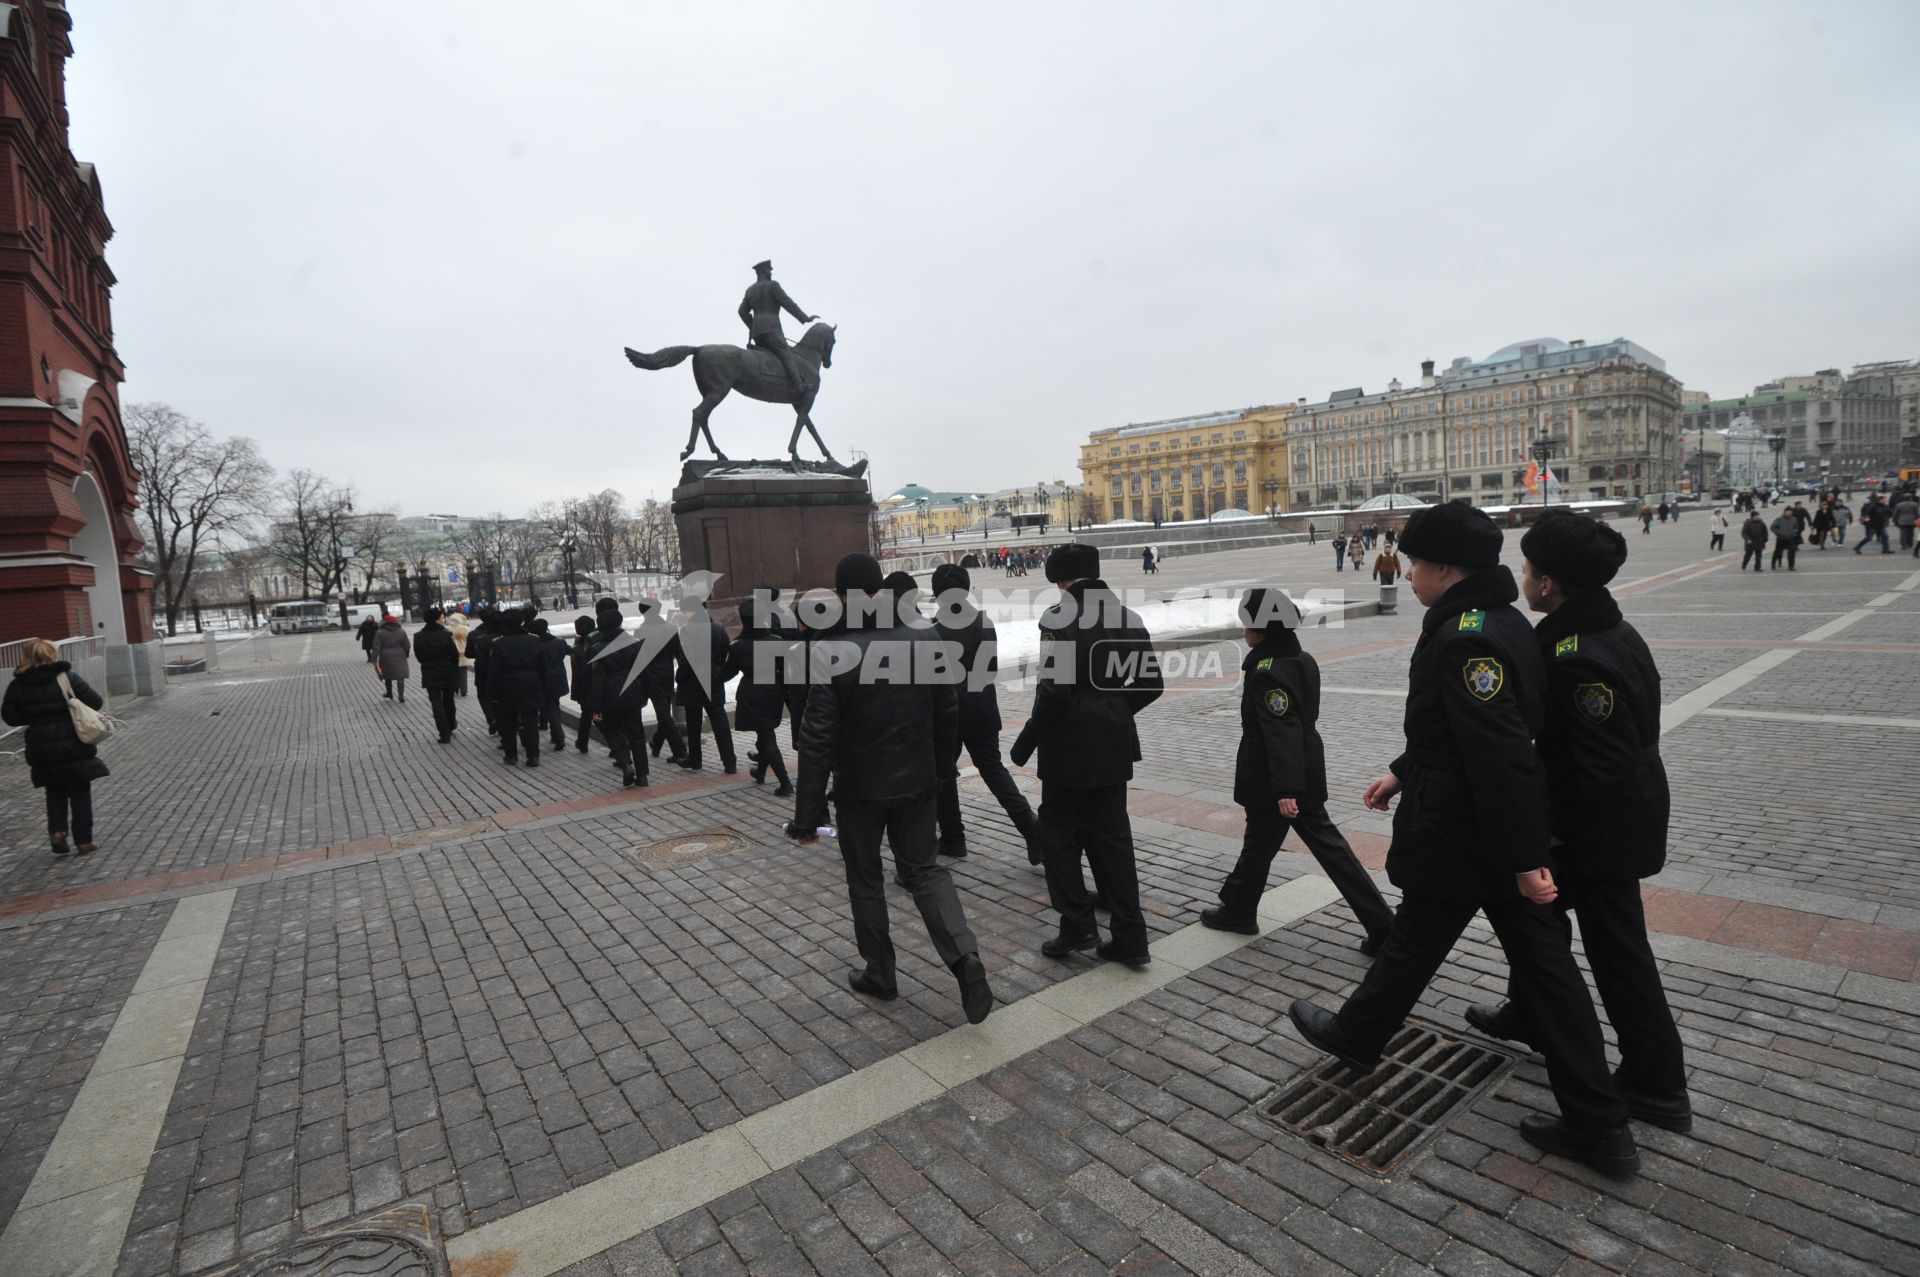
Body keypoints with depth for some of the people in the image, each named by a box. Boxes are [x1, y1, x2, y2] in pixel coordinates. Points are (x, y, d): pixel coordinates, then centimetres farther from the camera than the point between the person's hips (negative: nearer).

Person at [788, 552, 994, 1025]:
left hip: (859, 789, -3)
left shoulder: (831, 652, -18)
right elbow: (948, 713, 3)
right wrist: (940, 766, 19)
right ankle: (965, 957, 0)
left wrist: (808, 812, -12)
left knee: (866, 880, 16)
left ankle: (879, 973, 29)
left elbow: (817, 739, -18)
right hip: (916, 782, 3)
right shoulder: (926, 637, -6)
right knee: (924, 869, 17)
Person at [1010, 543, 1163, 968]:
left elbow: (1054, 690, -21)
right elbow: (1150, 685, 8)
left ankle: (1078, 925, 13)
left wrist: (1025, 744, -11)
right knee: (1112, 835, 13)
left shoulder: (1059, 618, -14)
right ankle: (1130, 936, 17)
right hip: (1113, 745, 6)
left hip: (1069, 744, -6)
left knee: (1059, 832, 11)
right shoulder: (1127, 616, 6)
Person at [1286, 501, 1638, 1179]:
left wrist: (1525, 856, -25)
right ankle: (1599, 1127, 21)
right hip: (1514, 836, 9)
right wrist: (1403, 772, 22)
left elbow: (1502, 752, -29)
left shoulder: (1465, 637, -25)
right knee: (1546, 968, 13)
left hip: (1458, 842, -9)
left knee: (1412, 944, 13)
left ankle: (1355, 1036, 38)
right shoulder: (1502, 623, 8)